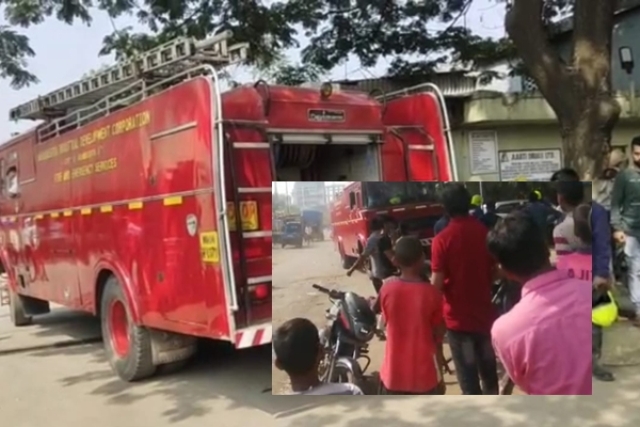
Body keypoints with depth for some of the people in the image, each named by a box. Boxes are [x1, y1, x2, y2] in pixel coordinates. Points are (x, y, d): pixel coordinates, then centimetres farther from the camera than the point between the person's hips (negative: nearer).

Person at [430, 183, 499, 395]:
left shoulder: (442, 239, -16)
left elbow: (437, 284, -17)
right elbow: (495, 271, 8)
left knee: (467, 372, 5)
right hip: (484, 311, 5)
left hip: (458, 315, -5)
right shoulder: (485, 232, -2)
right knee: (488, 365, 21)